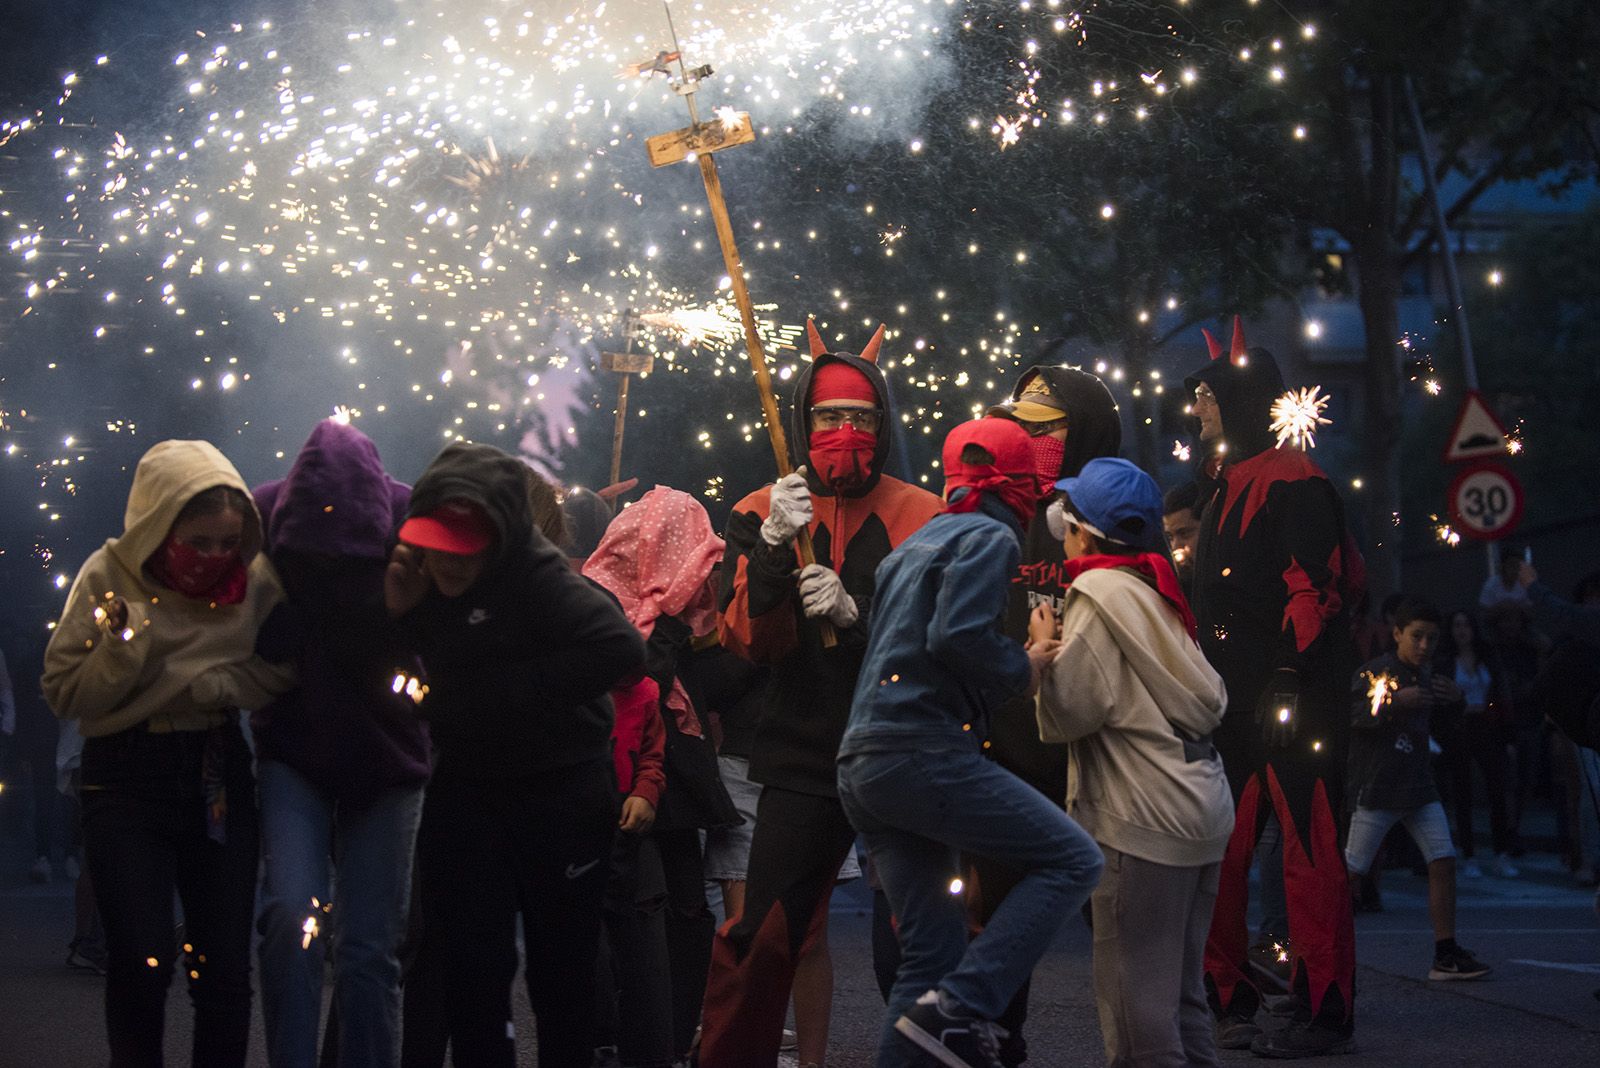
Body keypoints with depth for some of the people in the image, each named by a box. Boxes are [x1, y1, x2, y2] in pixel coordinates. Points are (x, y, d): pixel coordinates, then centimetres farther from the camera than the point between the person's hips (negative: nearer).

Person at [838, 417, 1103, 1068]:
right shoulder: (991, 537, -2)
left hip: (861, 765, 9)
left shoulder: (914, 545, 25)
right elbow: (959, 636, -18)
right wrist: (1023, 671, -1)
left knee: (931, 953, 9)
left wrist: (1018, 661, 24)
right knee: (1071, 861, -6)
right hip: (923, 752, -9)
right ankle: (960, 1010, -16)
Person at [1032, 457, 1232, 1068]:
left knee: (1135, 1001, -6)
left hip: (1142, 820, -9)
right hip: (1201, 809, 10)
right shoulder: (1156, 589, 16)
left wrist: (1044, 650, 2)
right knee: (1181, 995, 16)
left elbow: (1068, 713, -16)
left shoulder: (1100, 594, -10)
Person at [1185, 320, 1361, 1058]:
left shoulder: (1293, 483, -8)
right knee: (1217, 854, 9)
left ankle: (1323, 1013, -3)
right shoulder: (1223, 486, 20)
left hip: (1293, 699, -9)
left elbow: (1312, 588, -17)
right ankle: (1228, 1001, 17)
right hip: (1233, 703, 9)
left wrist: (1289, 681, -22)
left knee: (1309, 851, -6)